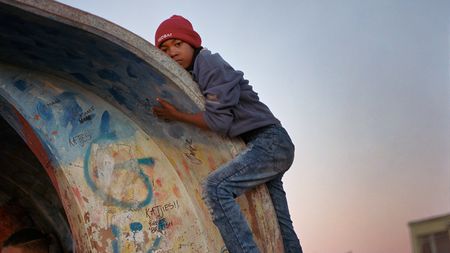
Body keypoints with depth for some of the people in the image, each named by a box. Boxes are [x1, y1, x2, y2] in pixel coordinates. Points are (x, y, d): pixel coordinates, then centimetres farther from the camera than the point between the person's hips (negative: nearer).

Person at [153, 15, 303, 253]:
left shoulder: (209, 62, -11)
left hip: (270, 141, -10)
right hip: (268, 147, 10)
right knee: (280, 225, 10)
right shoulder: (191, 78, 15)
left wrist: (177, 115, -9)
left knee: (215, 186, -27)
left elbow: (219, 120, -18)